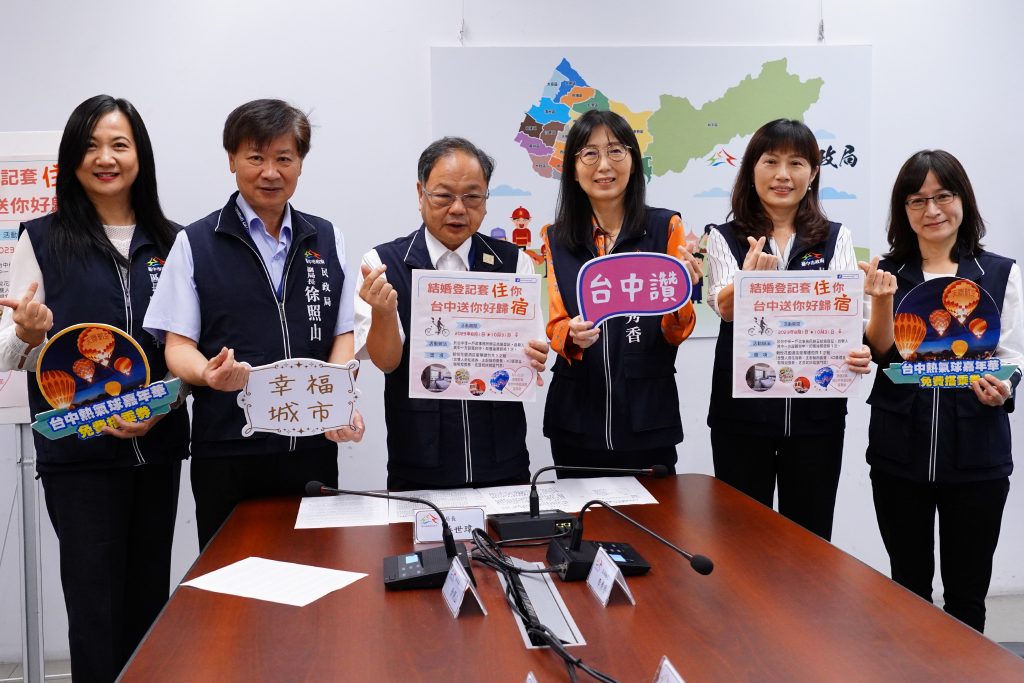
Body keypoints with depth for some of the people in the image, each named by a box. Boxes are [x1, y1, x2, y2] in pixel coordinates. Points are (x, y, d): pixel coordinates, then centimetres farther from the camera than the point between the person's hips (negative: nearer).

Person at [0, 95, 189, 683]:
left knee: (150, 599, 11)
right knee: (96, 609, 2)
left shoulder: (171, 242, 5)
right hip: (78, 453, -2)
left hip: (159, 447, 2)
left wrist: (160, 406, -9)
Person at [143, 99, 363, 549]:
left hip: (312, 447, 2)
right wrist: (208, 373, -22)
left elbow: (342, 336, 9)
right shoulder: (196, 244, 4)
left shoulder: (327, 241, 11)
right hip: (227, 451, -2)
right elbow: (178, 345, 1)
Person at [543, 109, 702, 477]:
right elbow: (554, 326, 3)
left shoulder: (665, 227, -2)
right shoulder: (555, 238, 5)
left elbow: (677, 332, -2)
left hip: (647, 418, -1)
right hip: (577, 419, 2)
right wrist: (573, 335, -20)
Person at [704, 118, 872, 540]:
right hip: (741, 409, -1)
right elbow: (724, 307, -13)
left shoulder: (835, 238, 8)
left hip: (816, 409, 1)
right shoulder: (725, 238, 3)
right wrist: (750, 276, -37)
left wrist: (858, 352, -27)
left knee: (812, 538, 9)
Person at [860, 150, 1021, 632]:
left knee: (966, 592, 9)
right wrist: (882, 302, -18)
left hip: (977, 454, -1)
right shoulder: (887, 273, 4)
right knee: (909, 586, 15)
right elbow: (880, 357, -2)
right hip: (899, 452, 1)